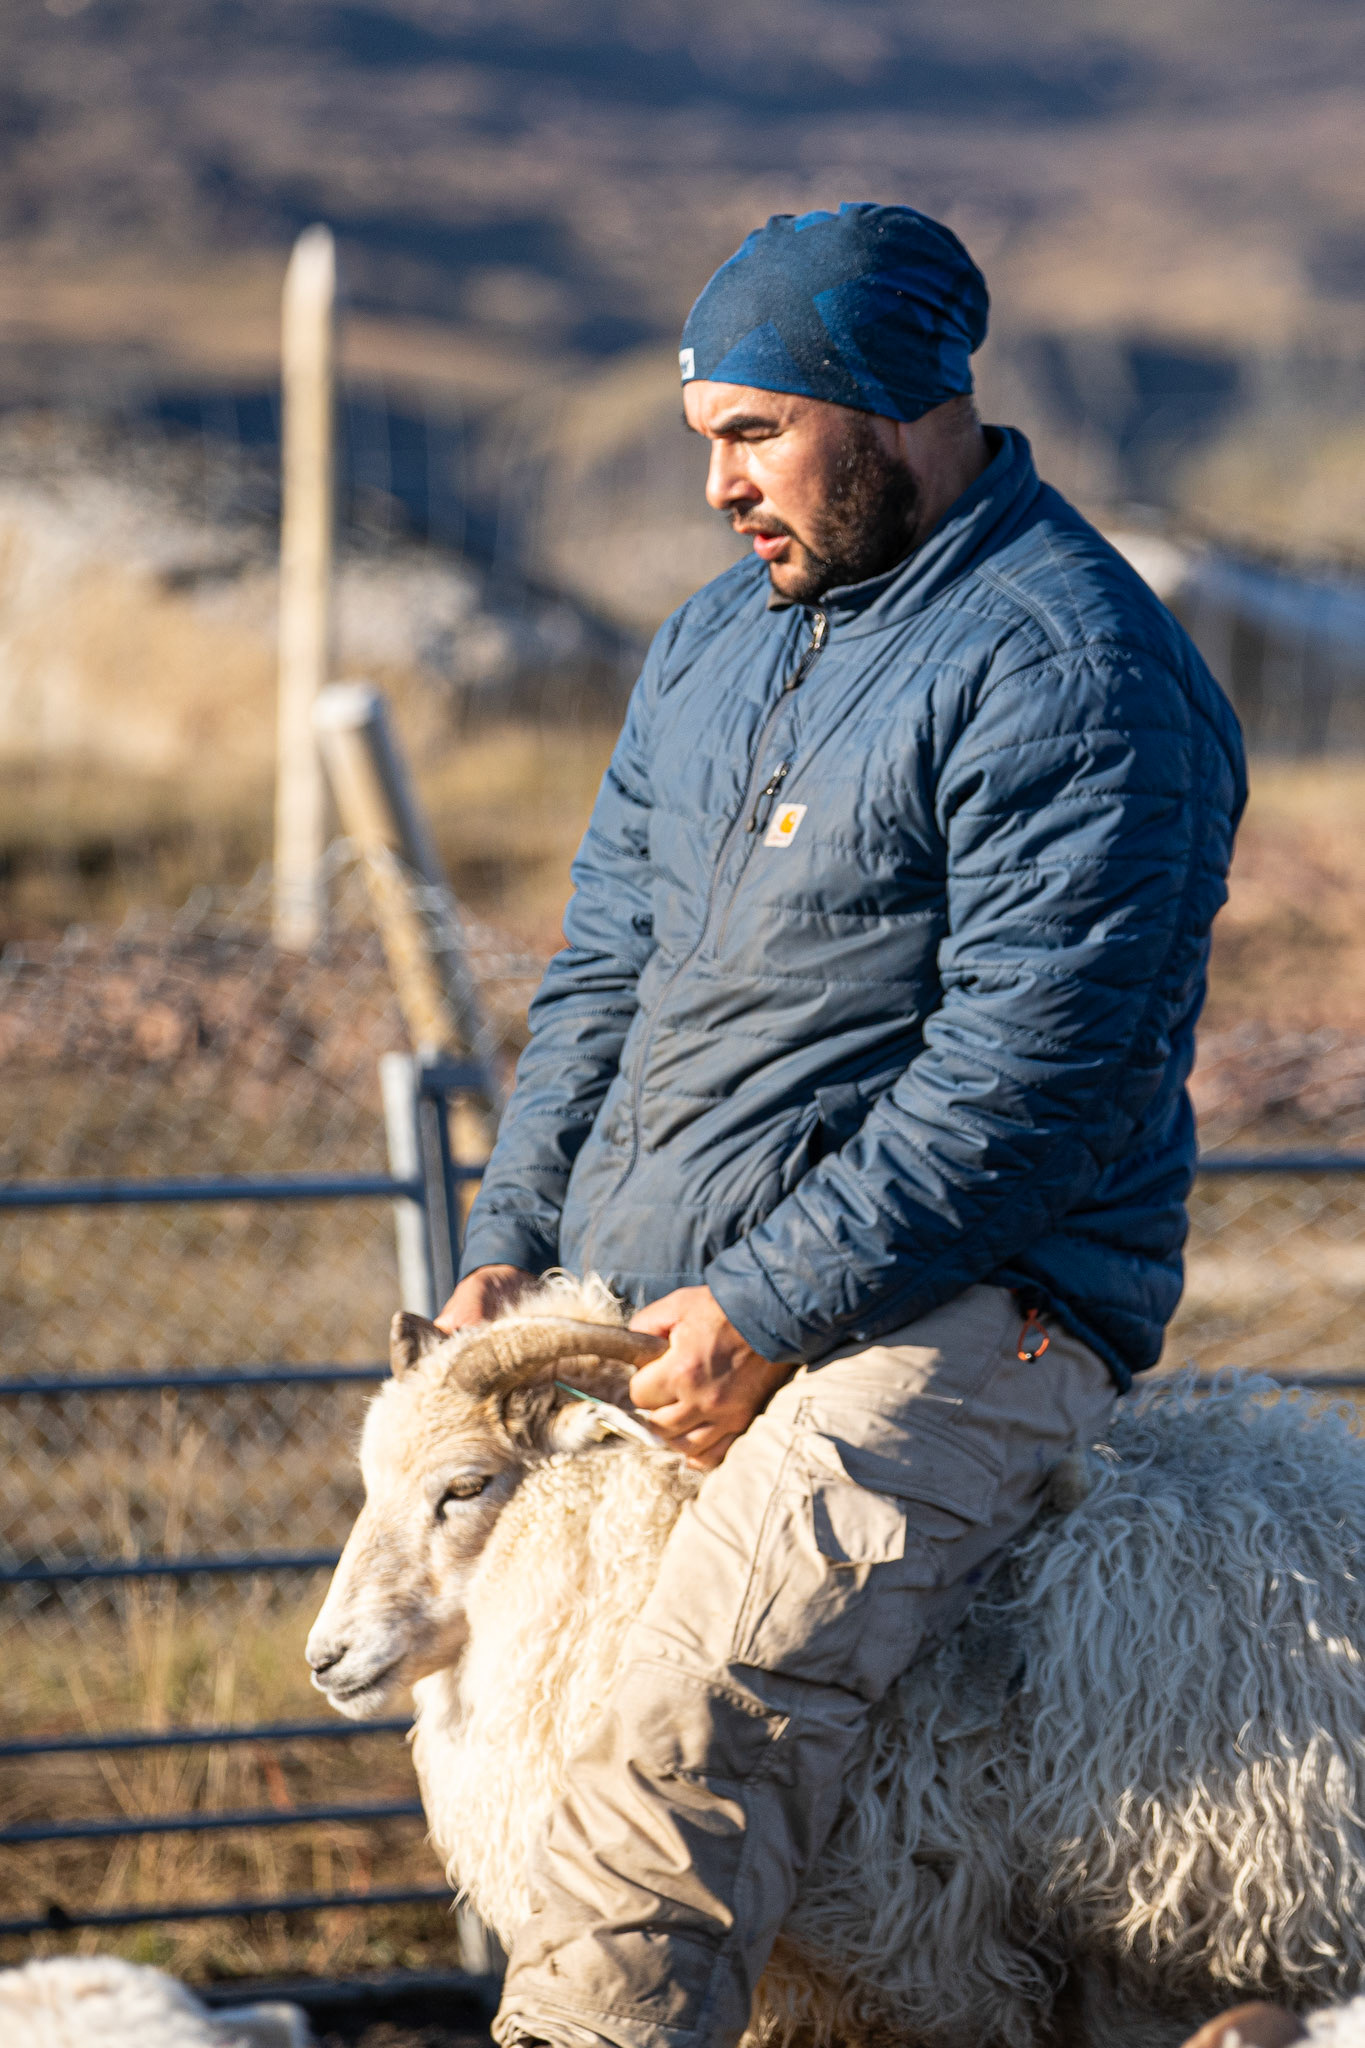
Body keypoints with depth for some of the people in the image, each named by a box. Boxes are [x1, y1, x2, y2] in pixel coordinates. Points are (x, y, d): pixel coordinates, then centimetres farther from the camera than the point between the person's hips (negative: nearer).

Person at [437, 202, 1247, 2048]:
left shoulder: (1068, 677, -12)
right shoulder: (724, 636, 17)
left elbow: (1029, 1074, -19)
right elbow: (608, 962, 21)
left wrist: (769, 1313, -19)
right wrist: (510, 1250, 8)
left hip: (957, 1308, -10)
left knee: (703, 1721, -28)